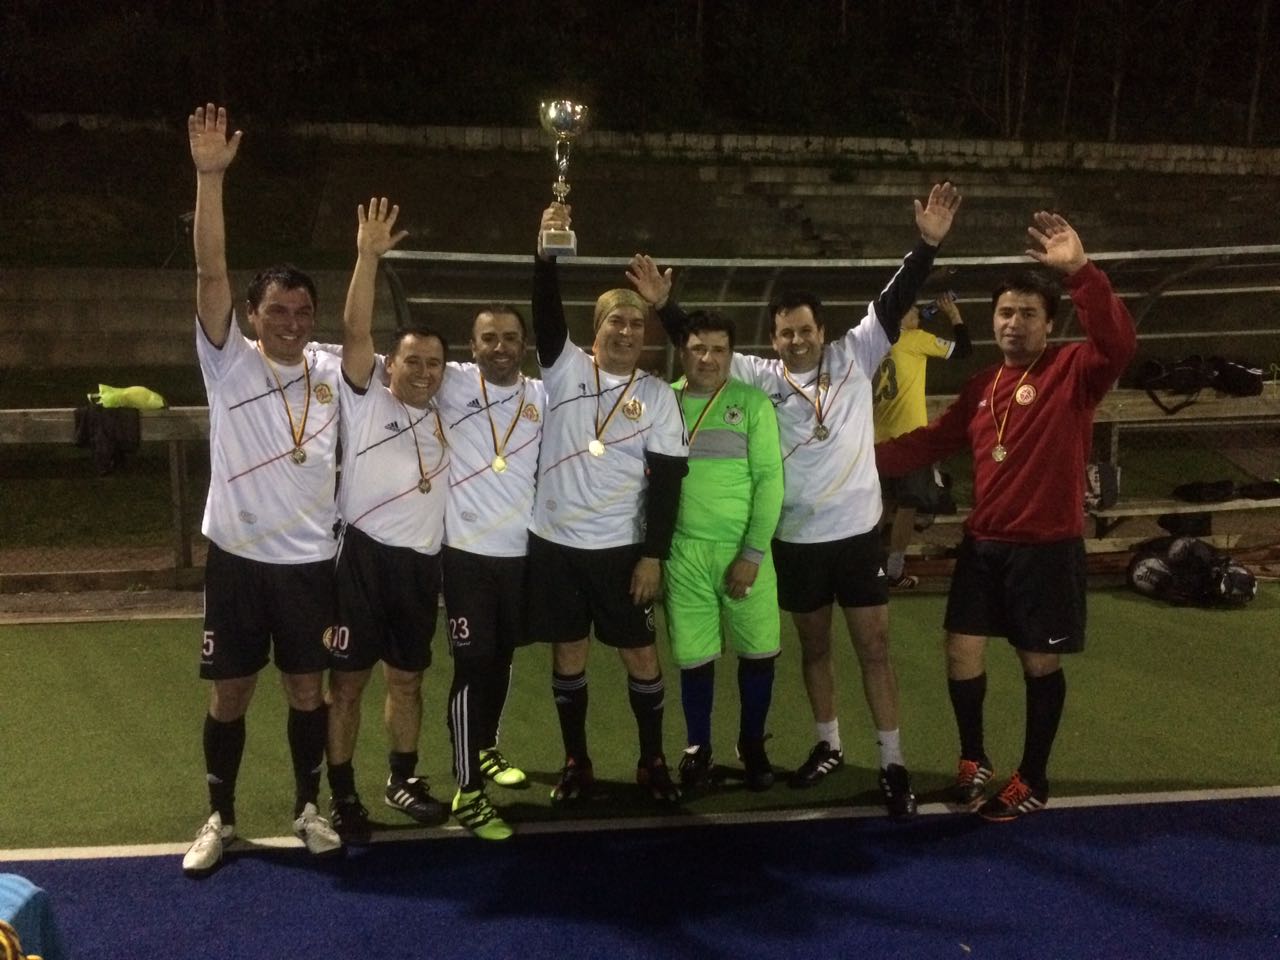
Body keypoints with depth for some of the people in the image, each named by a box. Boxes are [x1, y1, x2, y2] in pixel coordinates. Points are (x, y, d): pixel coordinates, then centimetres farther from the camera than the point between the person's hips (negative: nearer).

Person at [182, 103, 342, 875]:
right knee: (230, 695, 8)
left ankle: (308, 809, 27)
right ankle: (220, 818, 23)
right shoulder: (230, 362, -5)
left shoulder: (330, 371, 5)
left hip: (311, 558, 2)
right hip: (238, 556, -2)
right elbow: (210, 273, -16)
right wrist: (211, 176, -26)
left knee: (307, 689, 11)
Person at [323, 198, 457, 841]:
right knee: (347, 679, 2)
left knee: (407, 677, 15)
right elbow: (355, 332, -15)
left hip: (420, 562, 5)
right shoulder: (364, 399, -1)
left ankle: (403, 779, 29)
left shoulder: (442, 420, 14)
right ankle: (343, 794, 11)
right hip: (363, 554, -5)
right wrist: (368, 257, -24)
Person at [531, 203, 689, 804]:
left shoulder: (657, 395, 0)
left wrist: (653, 555, -8)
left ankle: (652, 761, 21)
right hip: (555, 541, 0)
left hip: (621, 548, 0)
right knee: (568, 651, 9)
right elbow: (546, 315, -18)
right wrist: (545, 253, -36)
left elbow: (667, 479, -3)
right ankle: (576, 763, 22)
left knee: (640, 653, 5)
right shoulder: (566, 368, 0)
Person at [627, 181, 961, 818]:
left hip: (857, 530, -1)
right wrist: (665, 307, -17)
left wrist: (927, 244, -22)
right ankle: (828, 747, 32)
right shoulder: (763, 378, -2)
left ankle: (892, 764, 10)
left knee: (874, 647, 3)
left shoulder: (855, 357, -4)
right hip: (795, 539, 2)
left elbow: (893, 304, -11)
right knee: (814, 646, 15)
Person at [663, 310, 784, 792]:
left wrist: (752, 553, -11)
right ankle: (697, 749, 26)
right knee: (694, 657, 7)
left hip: (744, 549, -1)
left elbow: (769, 480, -5)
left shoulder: (752, 403, -2)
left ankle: (752, 745, 26)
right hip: (683, 551, 1)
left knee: (758, 651, 5)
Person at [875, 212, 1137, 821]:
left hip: (1047, 548, -5)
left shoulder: (1073, 372, -8)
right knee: (962, 650, 9)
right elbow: (936, 440, 17)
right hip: (983, 544, 5)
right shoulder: (982, 385, 9)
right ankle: (974, 761, 30)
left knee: (1040, 663, 7)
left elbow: (1118, 343, -29)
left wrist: (1080, 272, -39)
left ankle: (1033, 781, 23)